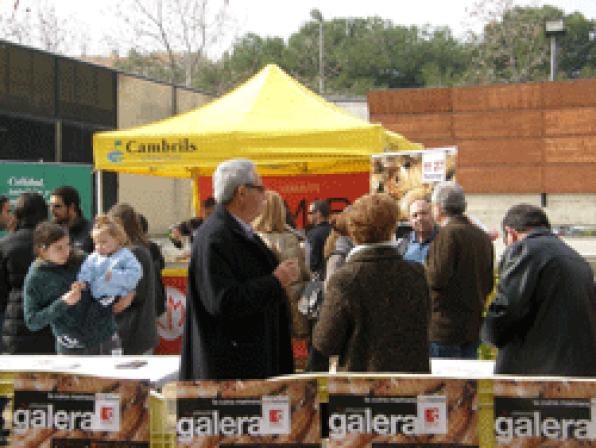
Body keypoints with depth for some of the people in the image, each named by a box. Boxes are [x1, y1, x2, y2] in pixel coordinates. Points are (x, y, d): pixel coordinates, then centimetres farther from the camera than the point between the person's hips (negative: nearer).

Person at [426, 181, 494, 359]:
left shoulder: (448, 233, -14)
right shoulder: (483, 236, 10)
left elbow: (438, 277, -20)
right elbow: (489, 283, 14)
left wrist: (422, 270, -1)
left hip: (446, 327, -8)